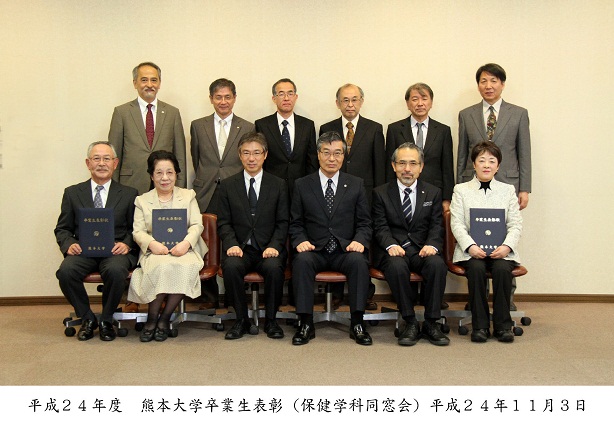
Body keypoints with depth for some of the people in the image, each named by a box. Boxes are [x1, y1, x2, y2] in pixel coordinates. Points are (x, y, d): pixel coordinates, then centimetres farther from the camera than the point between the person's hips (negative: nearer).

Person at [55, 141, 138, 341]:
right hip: (83, 251, 2)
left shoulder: (129, 194, 12)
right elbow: (62, 229, 14)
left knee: (115, 270, -35)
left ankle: (106, 321, -9)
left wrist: (127, 244, -12)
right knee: (65, 271, -30)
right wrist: (69, 244, -8)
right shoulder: (72, 193, 15)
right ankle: (87, 318, -6)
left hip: (115, 251, -1)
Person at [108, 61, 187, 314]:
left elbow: (180, 154, 11)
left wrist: (180, 188, 4)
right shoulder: (122, 112, 8)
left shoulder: (172, 113, 12)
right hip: (132, 188, -1)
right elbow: (114, 153, 7)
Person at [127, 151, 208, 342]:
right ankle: (152, 318, -19)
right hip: (155, 252, 0)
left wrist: (186, 243, -16)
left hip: (184, 250, 1)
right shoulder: (142, 200, 17)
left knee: (186, 267, -35)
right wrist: (152, 244, -18)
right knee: (164, 267, -36)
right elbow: (138, 231, 5)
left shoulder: (188, 195, 18)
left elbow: (197, 225, 5)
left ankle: (165, 318, -20)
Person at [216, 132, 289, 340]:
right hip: (239, 247, 1)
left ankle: (270, 320, -11)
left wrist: (275, 246, -13)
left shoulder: (279, 185, 9)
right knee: (231, 266, -32)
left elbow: (283, 222, 5)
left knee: (274, 267, -33)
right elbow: (224, 222, 6)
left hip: (268, 248, 0)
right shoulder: (227, 186, 10)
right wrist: (231, 244, -13)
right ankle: (241, 319, -12)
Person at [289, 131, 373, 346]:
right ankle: (306, 324, -23)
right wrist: (300, 241, -11)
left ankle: (357, 324, -21)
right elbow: (295, 223, 9)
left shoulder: (356, 184, 11)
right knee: (301, 261, -32)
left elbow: (364, 223, 8)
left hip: (346, 250, 0)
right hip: (314, 251, 0)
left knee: (359, 261, -32)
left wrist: (359, 241, -13)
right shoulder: (302, 185, 10)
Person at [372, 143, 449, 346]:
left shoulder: (433, 193, 14)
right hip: (393, 249, -1)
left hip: (422, 249, 2)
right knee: (397, 266, -36)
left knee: (437, 264, -31)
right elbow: (380, 227, 1)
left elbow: (436, 226, 6)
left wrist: (432, 245, -16)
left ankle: (431, 323, -18)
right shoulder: (380, 193, 9)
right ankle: (410, 323, -21)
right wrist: (391, 245, -21)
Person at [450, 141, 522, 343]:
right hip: (471, 250, -1)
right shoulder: (461, 190, 11)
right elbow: (456, 223, 1)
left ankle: (503, 325, -17)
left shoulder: (508, 190, 16)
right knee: (476, 268, -32)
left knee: (502, 268, -31)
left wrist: (507, 246, -13)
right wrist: (470, 246, -16)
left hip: (501, 250, 1)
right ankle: (480, 325, -21)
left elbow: (516, 224, 7)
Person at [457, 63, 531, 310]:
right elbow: (462, 155, 11)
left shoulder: (519, 114, 7)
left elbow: (524, 154, 5)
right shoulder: (466, 115, 10)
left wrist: (524, 189, -1)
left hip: (507, 185, -1)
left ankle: (507, 296, 12)